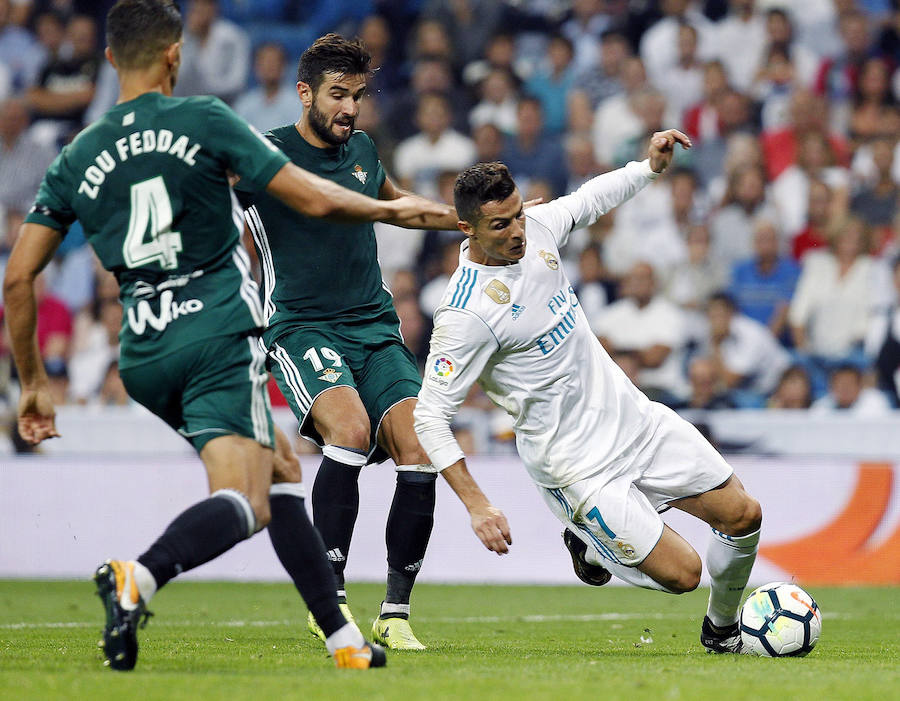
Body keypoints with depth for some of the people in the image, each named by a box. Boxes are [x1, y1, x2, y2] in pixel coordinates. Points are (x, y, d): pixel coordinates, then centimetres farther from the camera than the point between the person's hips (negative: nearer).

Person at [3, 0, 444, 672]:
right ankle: (139, 578, -45)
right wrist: (392, 210, 14)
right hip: (219, 338, -6)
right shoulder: (204, 121, -1)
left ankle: (344, 640, 16)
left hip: (145, 357, 6)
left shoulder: (76, 159, 11)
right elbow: (315, 200, -3)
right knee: (245, 503, -15)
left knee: (281, 469, 20)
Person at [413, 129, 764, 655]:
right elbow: (430, 417, -23)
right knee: (682, 573, -9)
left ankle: (723, 629, 32)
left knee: (744, 516, 6)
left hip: (633, 415, 7)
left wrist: (651, 166, 6)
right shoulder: (466, 313, -26)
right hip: (577, 464, -7)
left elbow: (590, 199, 20)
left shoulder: (535, 228, -4)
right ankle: (591, 544, 20)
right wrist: (477, 508, -28)